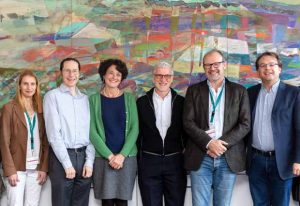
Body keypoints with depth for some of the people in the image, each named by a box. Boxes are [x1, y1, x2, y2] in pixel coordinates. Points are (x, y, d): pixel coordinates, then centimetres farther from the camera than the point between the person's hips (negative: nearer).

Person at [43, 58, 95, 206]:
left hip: (83, 156, 4)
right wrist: (67, 163, -13)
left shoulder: (85, 98, 13)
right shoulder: (52, 96, -1)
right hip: (61, 157, -4)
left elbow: (90, 131, 9)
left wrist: (89, 161, -3)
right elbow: (53, 132, -8)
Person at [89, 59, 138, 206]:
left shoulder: (129, 98, 7)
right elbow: (92, 131, -3)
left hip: (127, 157, 1)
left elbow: (134, 128, 1)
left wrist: (122, 155, -9)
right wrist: (110, 156, -11)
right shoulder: (94, 99, 2)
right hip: (103, 157, -1)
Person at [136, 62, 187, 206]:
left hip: (175, 161, 1)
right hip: (149, 162, 0)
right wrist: (139, 156, 2)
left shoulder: (181, 102, 4)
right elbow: (137, 131, 5)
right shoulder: (142, 102, 2)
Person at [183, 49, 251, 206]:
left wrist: (222, 143, -12)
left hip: (229, 158, 0)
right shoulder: (193, 90, 7)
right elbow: (188, 122, -1)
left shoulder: (239, 91, 7)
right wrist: (209, 143, -15)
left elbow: (245, 124, 0)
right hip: (200, 157, 0)